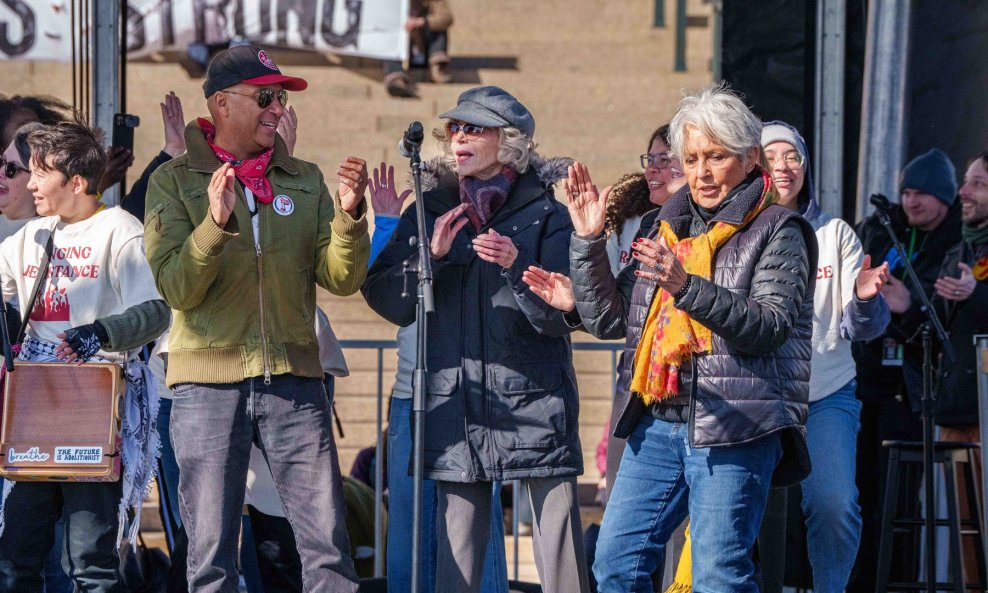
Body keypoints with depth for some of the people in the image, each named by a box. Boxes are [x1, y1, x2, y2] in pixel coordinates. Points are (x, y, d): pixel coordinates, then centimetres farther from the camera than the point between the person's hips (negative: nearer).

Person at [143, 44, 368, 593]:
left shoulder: (304, 181, 11)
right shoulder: (175, 181, 2)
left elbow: (341, 279, 4)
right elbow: (176, 288, -8)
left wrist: (348, 214, -14)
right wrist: (215, 223, -24)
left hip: (293, 380, 2)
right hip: (208, 382, -2)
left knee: (328, 546, -1)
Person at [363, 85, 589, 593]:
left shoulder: (545, 213, 4)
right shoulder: (430, 211, 13)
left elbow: (567, 315, -4)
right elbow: (386, 299, 6)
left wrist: (517, 266, -19)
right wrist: (432, 255, -9)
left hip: (535, 397, -3)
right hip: (455, 399, 3)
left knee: (560, 542, -8)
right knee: (458, 547, 1)